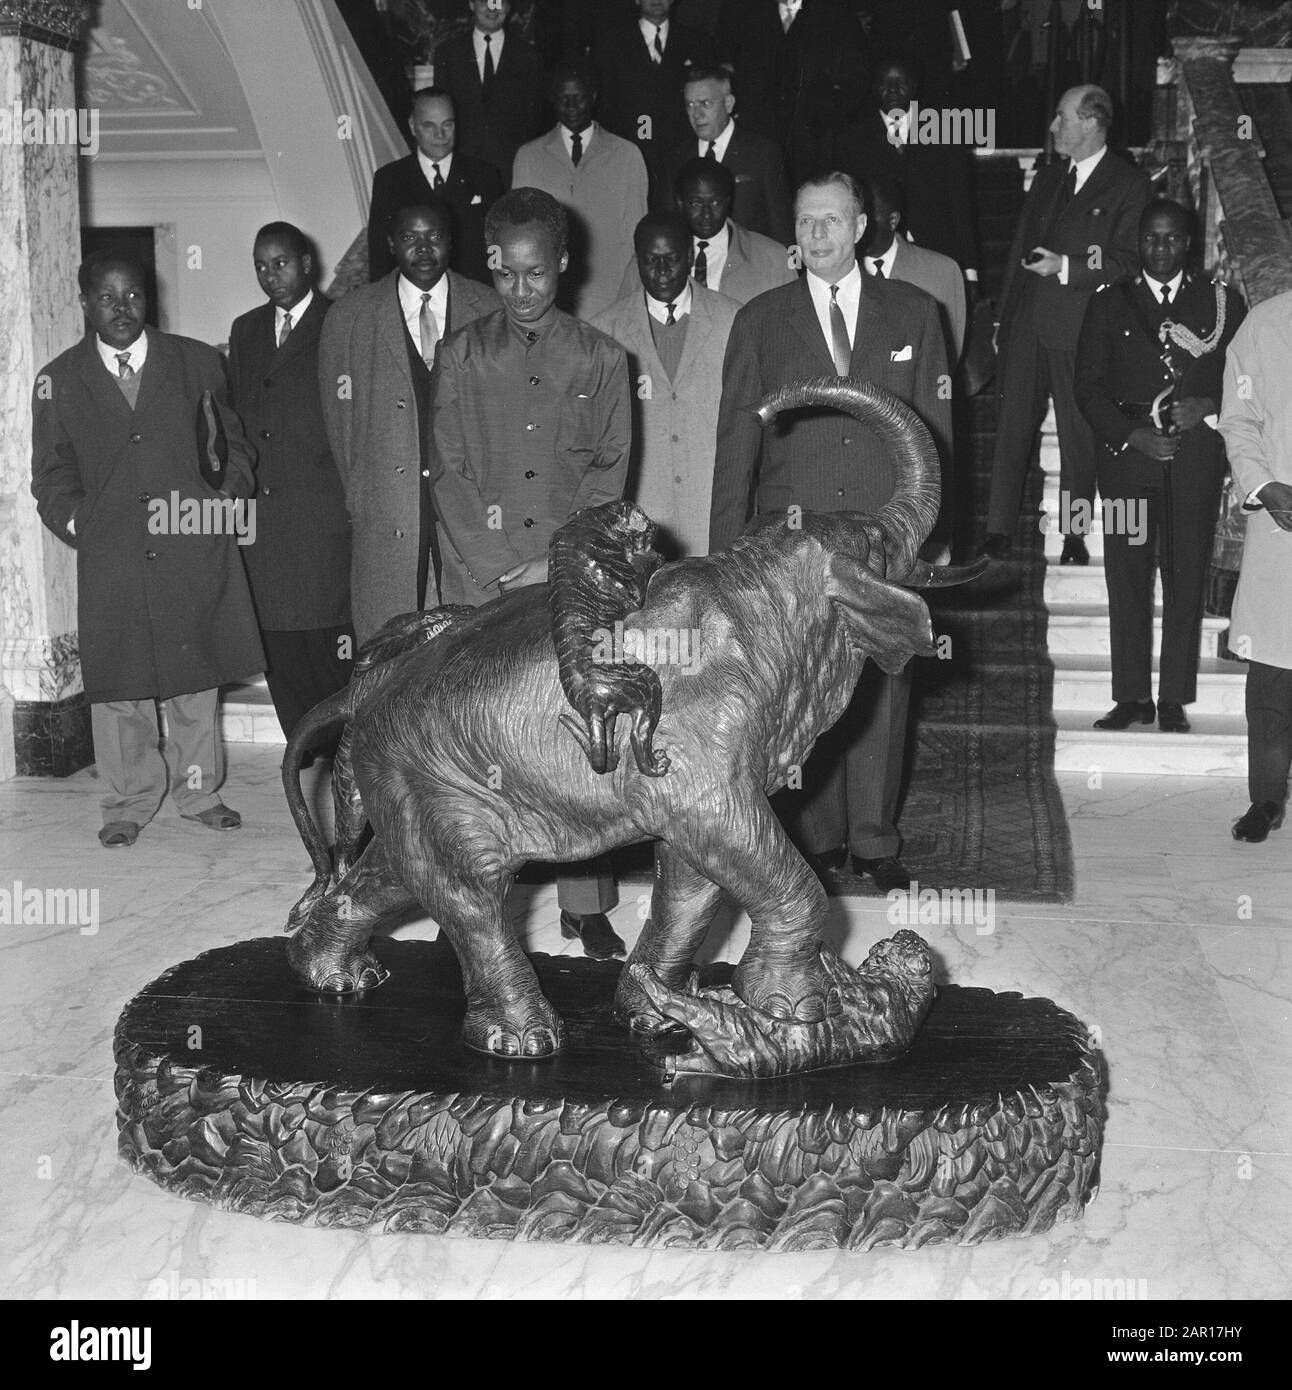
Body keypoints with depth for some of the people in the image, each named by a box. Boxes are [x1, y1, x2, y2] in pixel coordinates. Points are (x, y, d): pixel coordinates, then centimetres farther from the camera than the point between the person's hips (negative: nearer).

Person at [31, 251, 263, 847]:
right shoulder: (59, 381, 8)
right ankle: (127, 804, 16)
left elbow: (234, 445, 14)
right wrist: (76, 520, -3)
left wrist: (229, 493, -2)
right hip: (110, 560, 0)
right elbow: (53, 474, 12)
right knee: (118, 685, 3)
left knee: (197, 678, 8)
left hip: (195, 552, 1)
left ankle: (198, 791, 23)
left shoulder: (198, 363, 9)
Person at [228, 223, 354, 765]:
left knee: (328, 632, -5)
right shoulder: (245, 330, 19)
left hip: (322, 507, -5)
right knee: (276, 640, 4)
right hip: (258, 509, 5)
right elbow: (234, 416, 20)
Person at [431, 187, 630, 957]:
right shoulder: (462, 356, 10)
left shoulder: (600, 359, 10)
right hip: (481, 582, 0)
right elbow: (449, 473, 5)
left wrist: (557, 563, -7)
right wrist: (496, 570, -6)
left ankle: (587, 903, 5)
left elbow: (609, 471, 5)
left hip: (575, 580, 0)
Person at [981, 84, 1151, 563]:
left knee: (1078, 437, 2)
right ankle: (998, 533, 8)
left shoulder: (1129, 187, -3)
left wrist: (1066, 267, -19)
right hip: (1027, 326, 5)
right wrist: (1003, 320, 15)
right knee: (1012, 429, 3)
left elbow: (1129, 262, -9)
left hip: (1080, 330, -5)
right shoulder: (1045, 180, 17)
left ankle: (1074, 536, 13)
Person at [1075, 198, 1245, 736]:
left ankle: (1174, 700, 4)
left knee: (1186, 577, -1)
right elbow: (1089, 385, 4)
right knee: (1127, 576, -2)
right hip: (1127, 450, 0)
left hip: (1197, 455, 0)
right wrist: (1131, 434, -8)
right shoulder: (1110, 304, 11)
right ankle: (1132, 696, 5)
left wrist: (1210, 407, -8)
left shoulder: (1223, 303, 12)